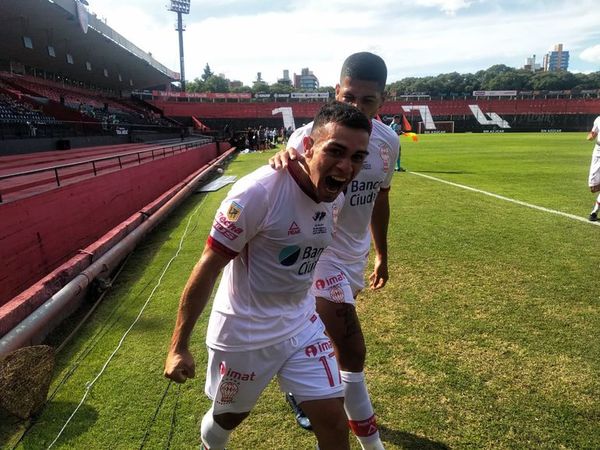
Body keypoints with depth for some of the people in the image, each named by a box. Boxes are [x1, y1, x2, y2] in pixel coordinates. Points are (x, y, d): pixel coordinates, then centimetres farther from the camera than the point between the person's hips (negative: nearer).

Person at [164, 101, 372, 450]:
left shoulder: (335, 195, -6)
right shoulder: (259, 191, -28)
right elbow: (208, 268, -21)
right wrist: (179, 347, -15)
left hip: (302, 325, 5)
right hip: (244, 331, -4)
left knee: (333, 419, 5)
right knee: (231, 415, 21)